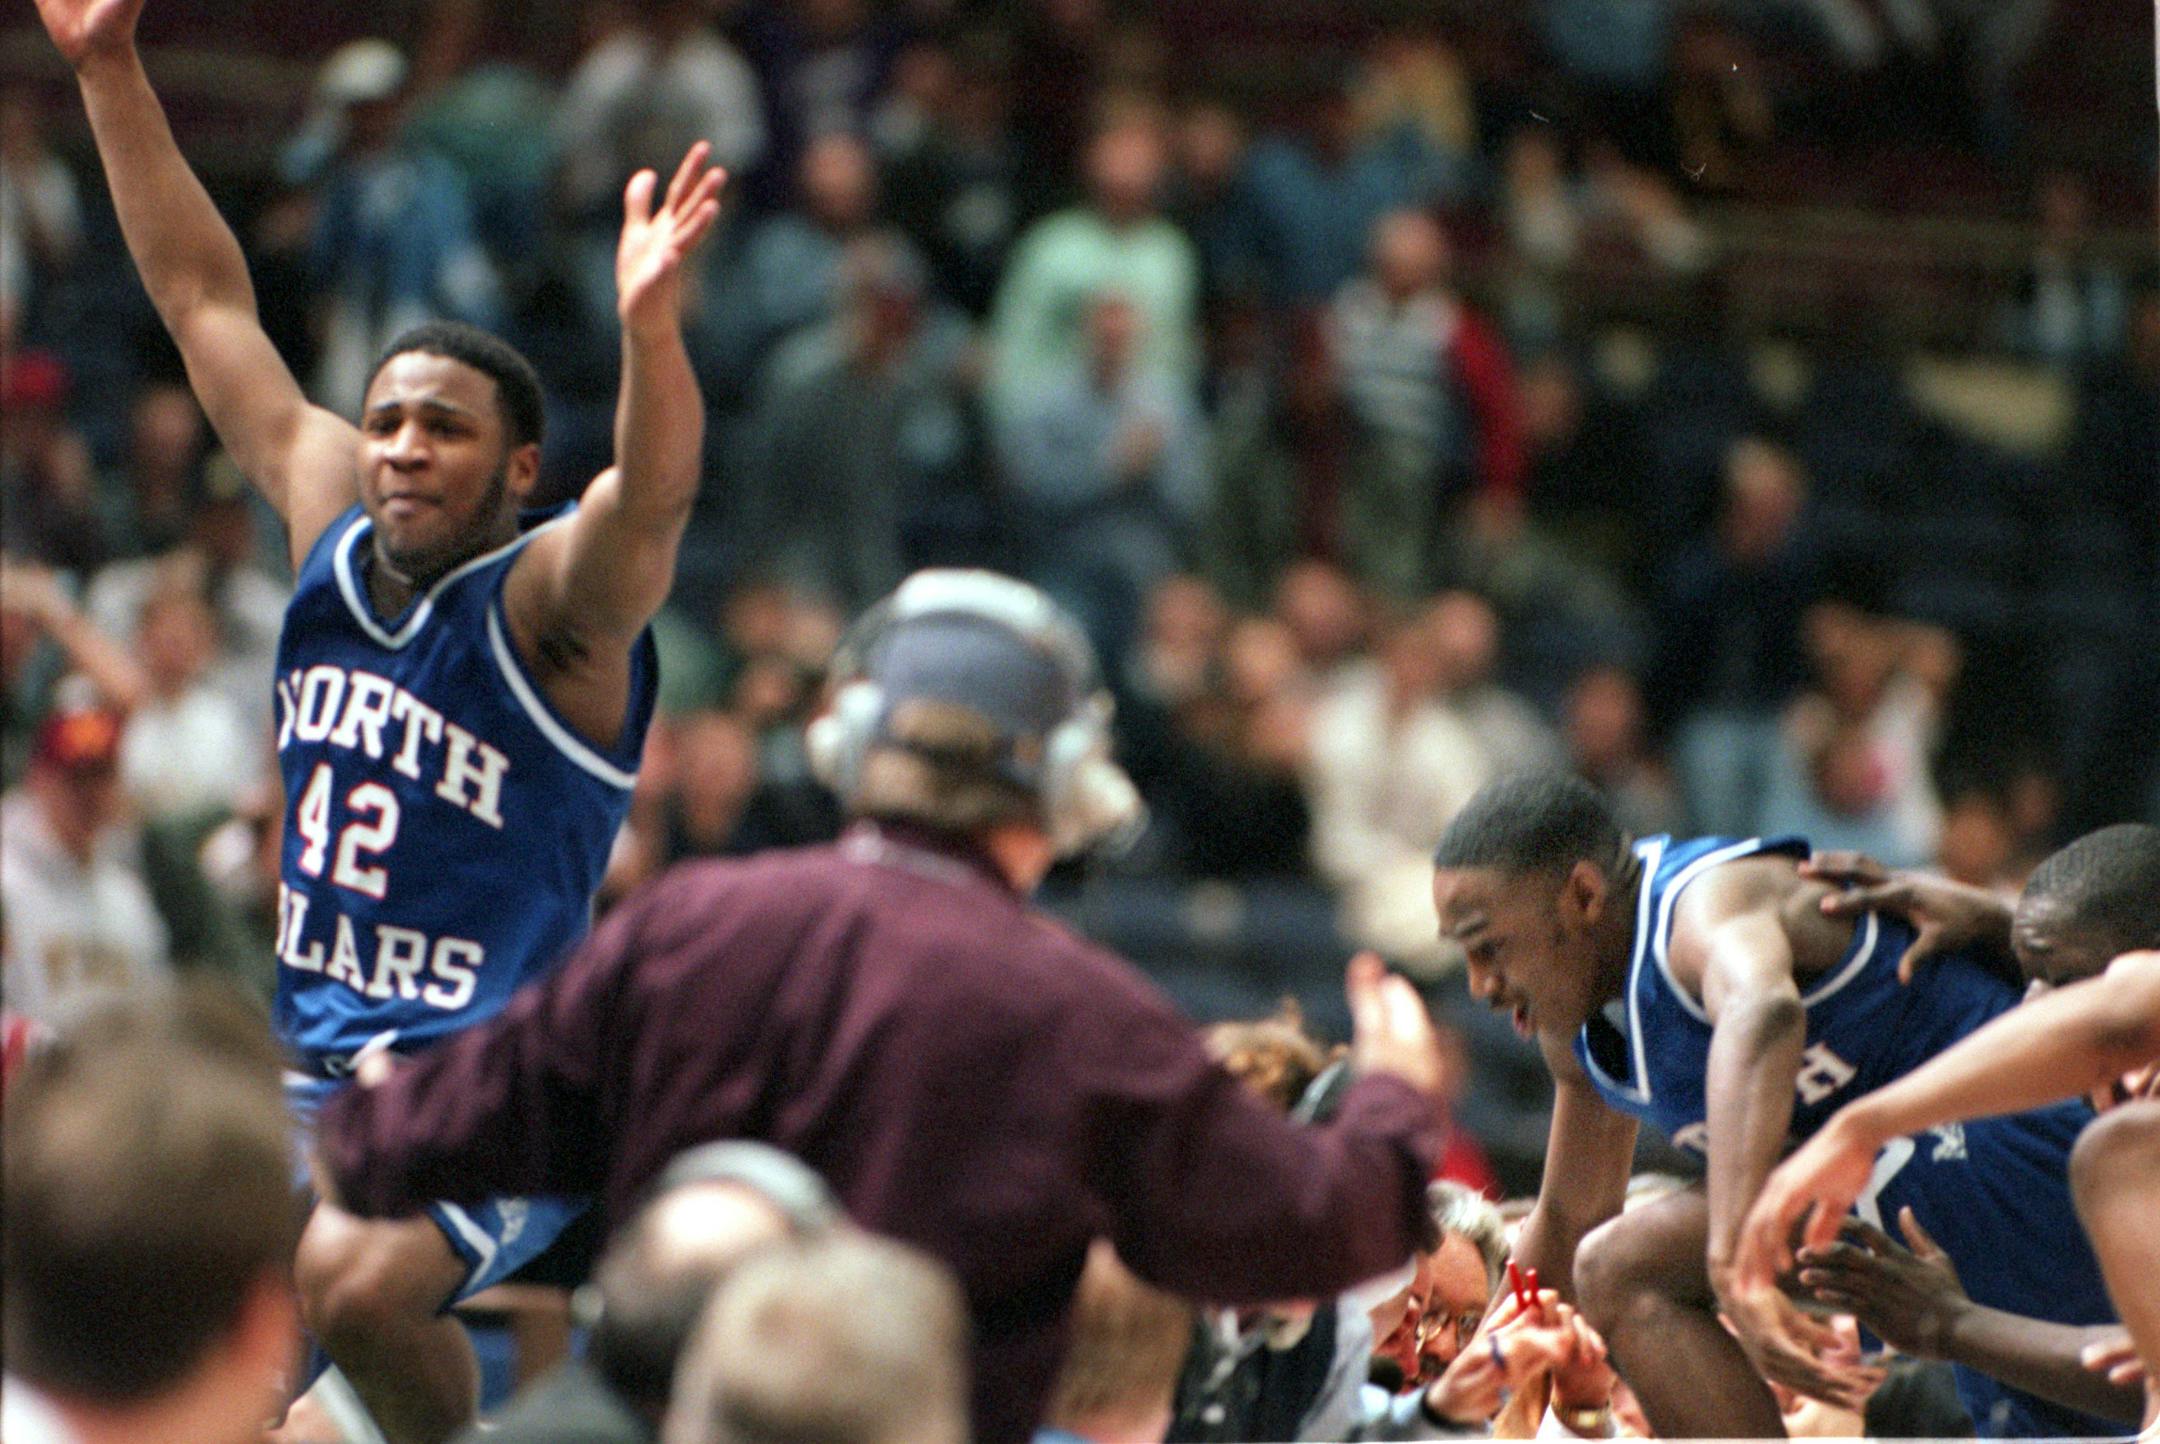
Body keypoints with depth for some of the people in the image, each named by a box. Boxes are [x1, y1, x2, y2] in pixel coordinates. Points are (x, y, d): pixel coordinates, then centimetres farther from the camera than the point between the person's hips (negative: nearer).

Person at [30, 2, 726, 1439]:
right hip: (313, 1063, 7)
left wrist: (649, 317, -53)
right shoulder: (335, 538, 5)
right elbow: (205, 298, 10)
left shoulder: (551, 603, -11)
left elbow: (655, 495, -34)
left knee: (353, 1281, -32)